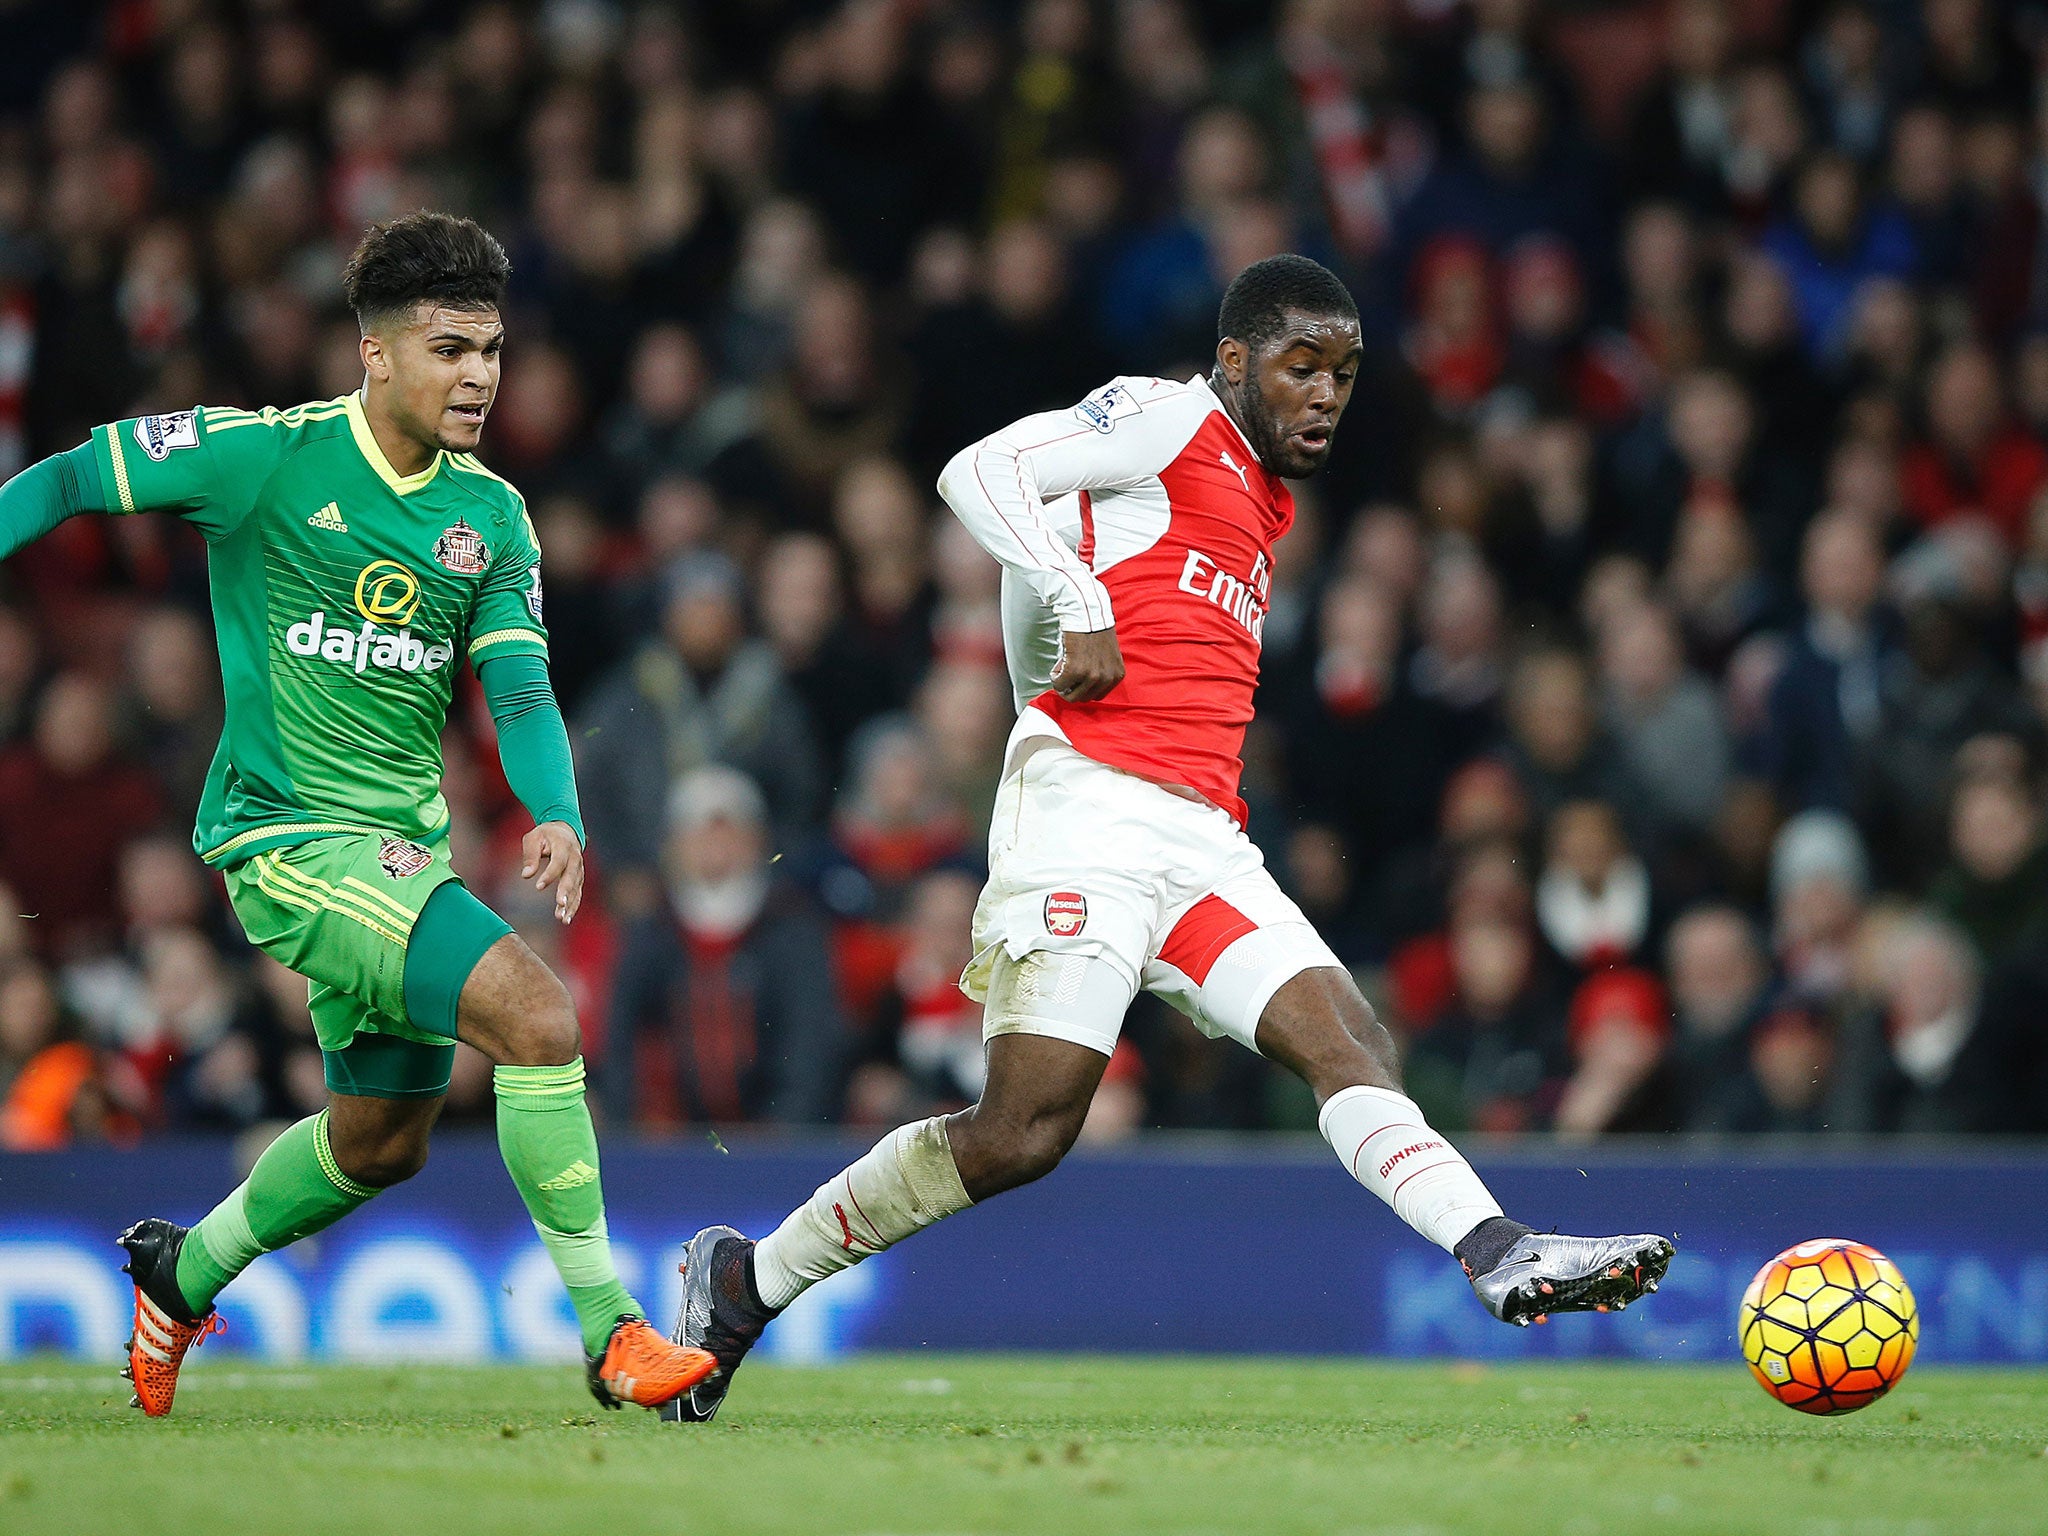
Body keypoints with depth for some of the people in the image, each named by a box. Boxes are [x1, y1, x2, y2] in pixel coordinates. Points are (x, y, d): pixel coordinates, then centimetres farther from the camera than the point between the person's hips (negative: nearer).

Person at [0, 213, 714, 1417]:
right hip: (290, 834, -7)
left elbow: (520, 687, -3)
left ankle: (186, 1272, 44)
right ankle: (612, 1330, -17)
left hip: (407, 846, 7)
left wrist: (558, 816, -21)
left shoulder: (493, 515, 5)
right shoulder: (266, 455, -10)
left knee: (383, 1143, 18)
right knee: (538, 1015, -23)